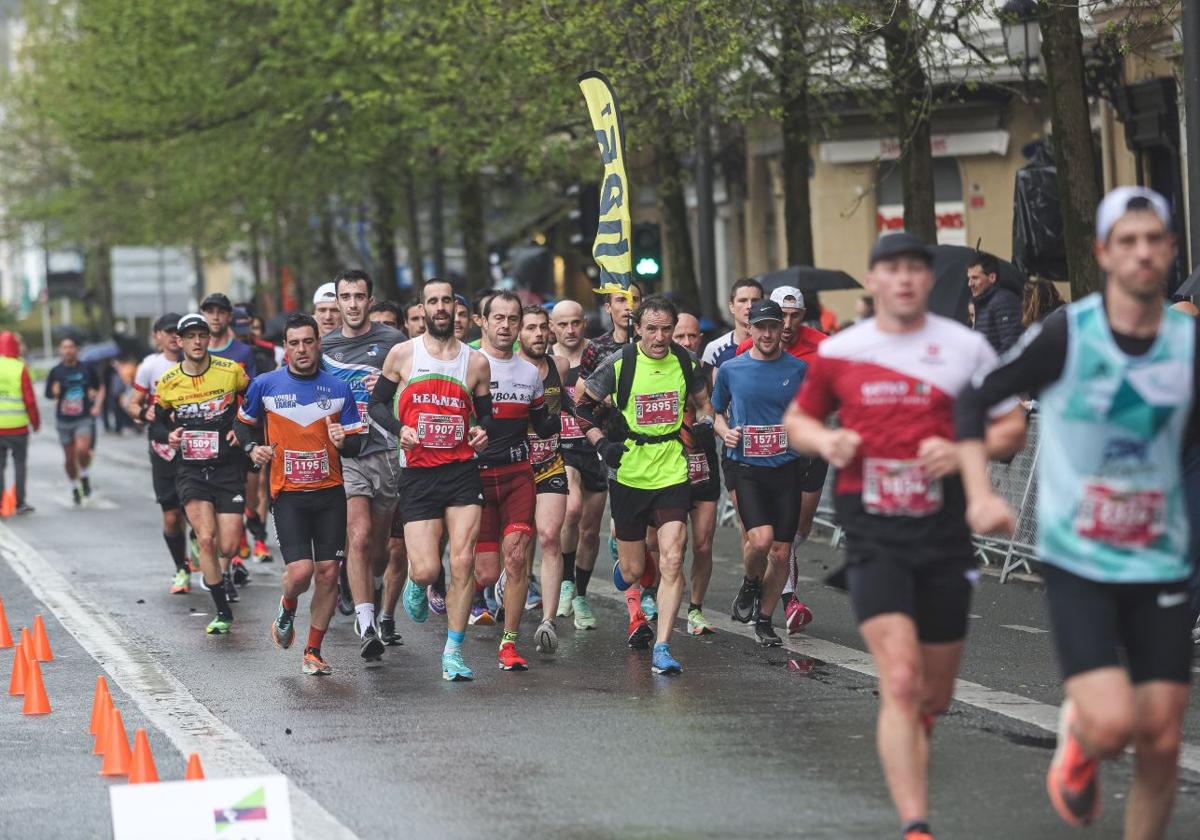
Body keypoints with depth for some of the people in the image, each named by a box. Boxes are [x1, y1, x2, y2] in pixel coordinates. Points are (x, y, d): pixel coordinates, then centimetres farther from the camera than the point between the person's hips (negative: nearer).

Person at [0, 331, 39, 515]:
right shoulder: (20, 368, -10)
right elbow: (29, 400, -9)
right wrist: (36, 422, 4)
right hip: (17, 426, -2)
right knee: (20, 464, 10)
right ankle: (20, 503, 12)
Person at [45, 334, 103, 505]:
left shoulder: (87, 369, 0)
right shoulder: (55, 372, -1)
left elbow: (100, 388, 12)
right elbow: (49, 395, 3)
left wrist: (97, 406, -2)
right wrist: (55, 393, -20)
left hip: (84, 418, -1)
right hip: (64, 420, 1)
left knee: (82, 450, -23)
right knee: (69, 458, 9)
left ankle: (84, 475, 6)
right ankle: (74, 486, 31)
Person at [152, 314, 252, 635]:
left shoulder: (231, 371, -5)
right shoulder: (167, 382, -2)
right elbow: (156, 424, 11)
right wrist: (168, 435, -11)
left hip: (227, 467, 0)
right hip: (191, 470, 0)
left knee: (228, 547, -5)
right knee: (206, 539, -17)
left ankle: (219, 570, 34)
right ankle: (222, 612, -4)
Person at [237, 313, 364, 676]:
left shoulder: (338, 389, 3)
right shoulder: (265, 386, 0)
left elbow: (357, 443, 7)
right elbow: (244, 421, 17)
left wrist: (343, 441, -15)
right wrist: (252, 448, -2)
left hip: (330, 493, 2)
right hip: (288, 494, -2)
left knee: (327, 572, -1)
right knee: (300, 570, -15)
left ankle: (313, 651, 13)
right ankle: (287, 609, 21)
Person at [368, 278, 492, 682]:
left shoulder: (476, 362, 7)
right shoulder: (402, 354, 3)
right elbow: (377, 402, 10)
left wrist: (483, 432, -5)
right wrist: (400, 429, -8)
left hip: (463, 471, 1)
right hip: (419, 475, -1)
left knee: (462, 563, -9)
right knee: (426, 570, -8)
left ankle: (453, 652, 1)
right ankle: (415, 585, 31)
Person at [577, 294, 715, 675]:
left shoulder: (685, 361, 0)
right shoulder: (619, 363, -7)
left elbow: (703, 402, 18)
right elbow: (583, 406, 4)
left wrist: (704, 423, -2)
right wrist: (602, 444, -7)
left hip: (673, 475, 1)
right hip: (629, 475, -1)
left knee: (671, 561, -14)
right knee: (633, 571, 7)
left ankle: (662, 648, -9)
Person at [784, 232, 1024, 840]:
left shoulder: (967, 348, 2)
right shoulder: (838, 352, 4)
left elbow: (1012, 429, 6)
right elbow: (798, 419, 18)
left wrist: (964, 452, -14)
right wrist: (824, 440, -5)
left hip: (944, 534, 2)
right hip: (873, 534, -1)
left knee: (933, 694, 13)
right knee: (900, 681, -17)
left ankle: (909, 743, 50)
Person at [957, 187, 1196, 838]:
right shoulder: (1067, 333, -10)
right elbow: (975, 401, 1)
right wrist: (980, 494, -10)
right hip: (1075, 560, -3)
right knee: (1112, 723, -17)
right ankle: (1077, 737, 19)